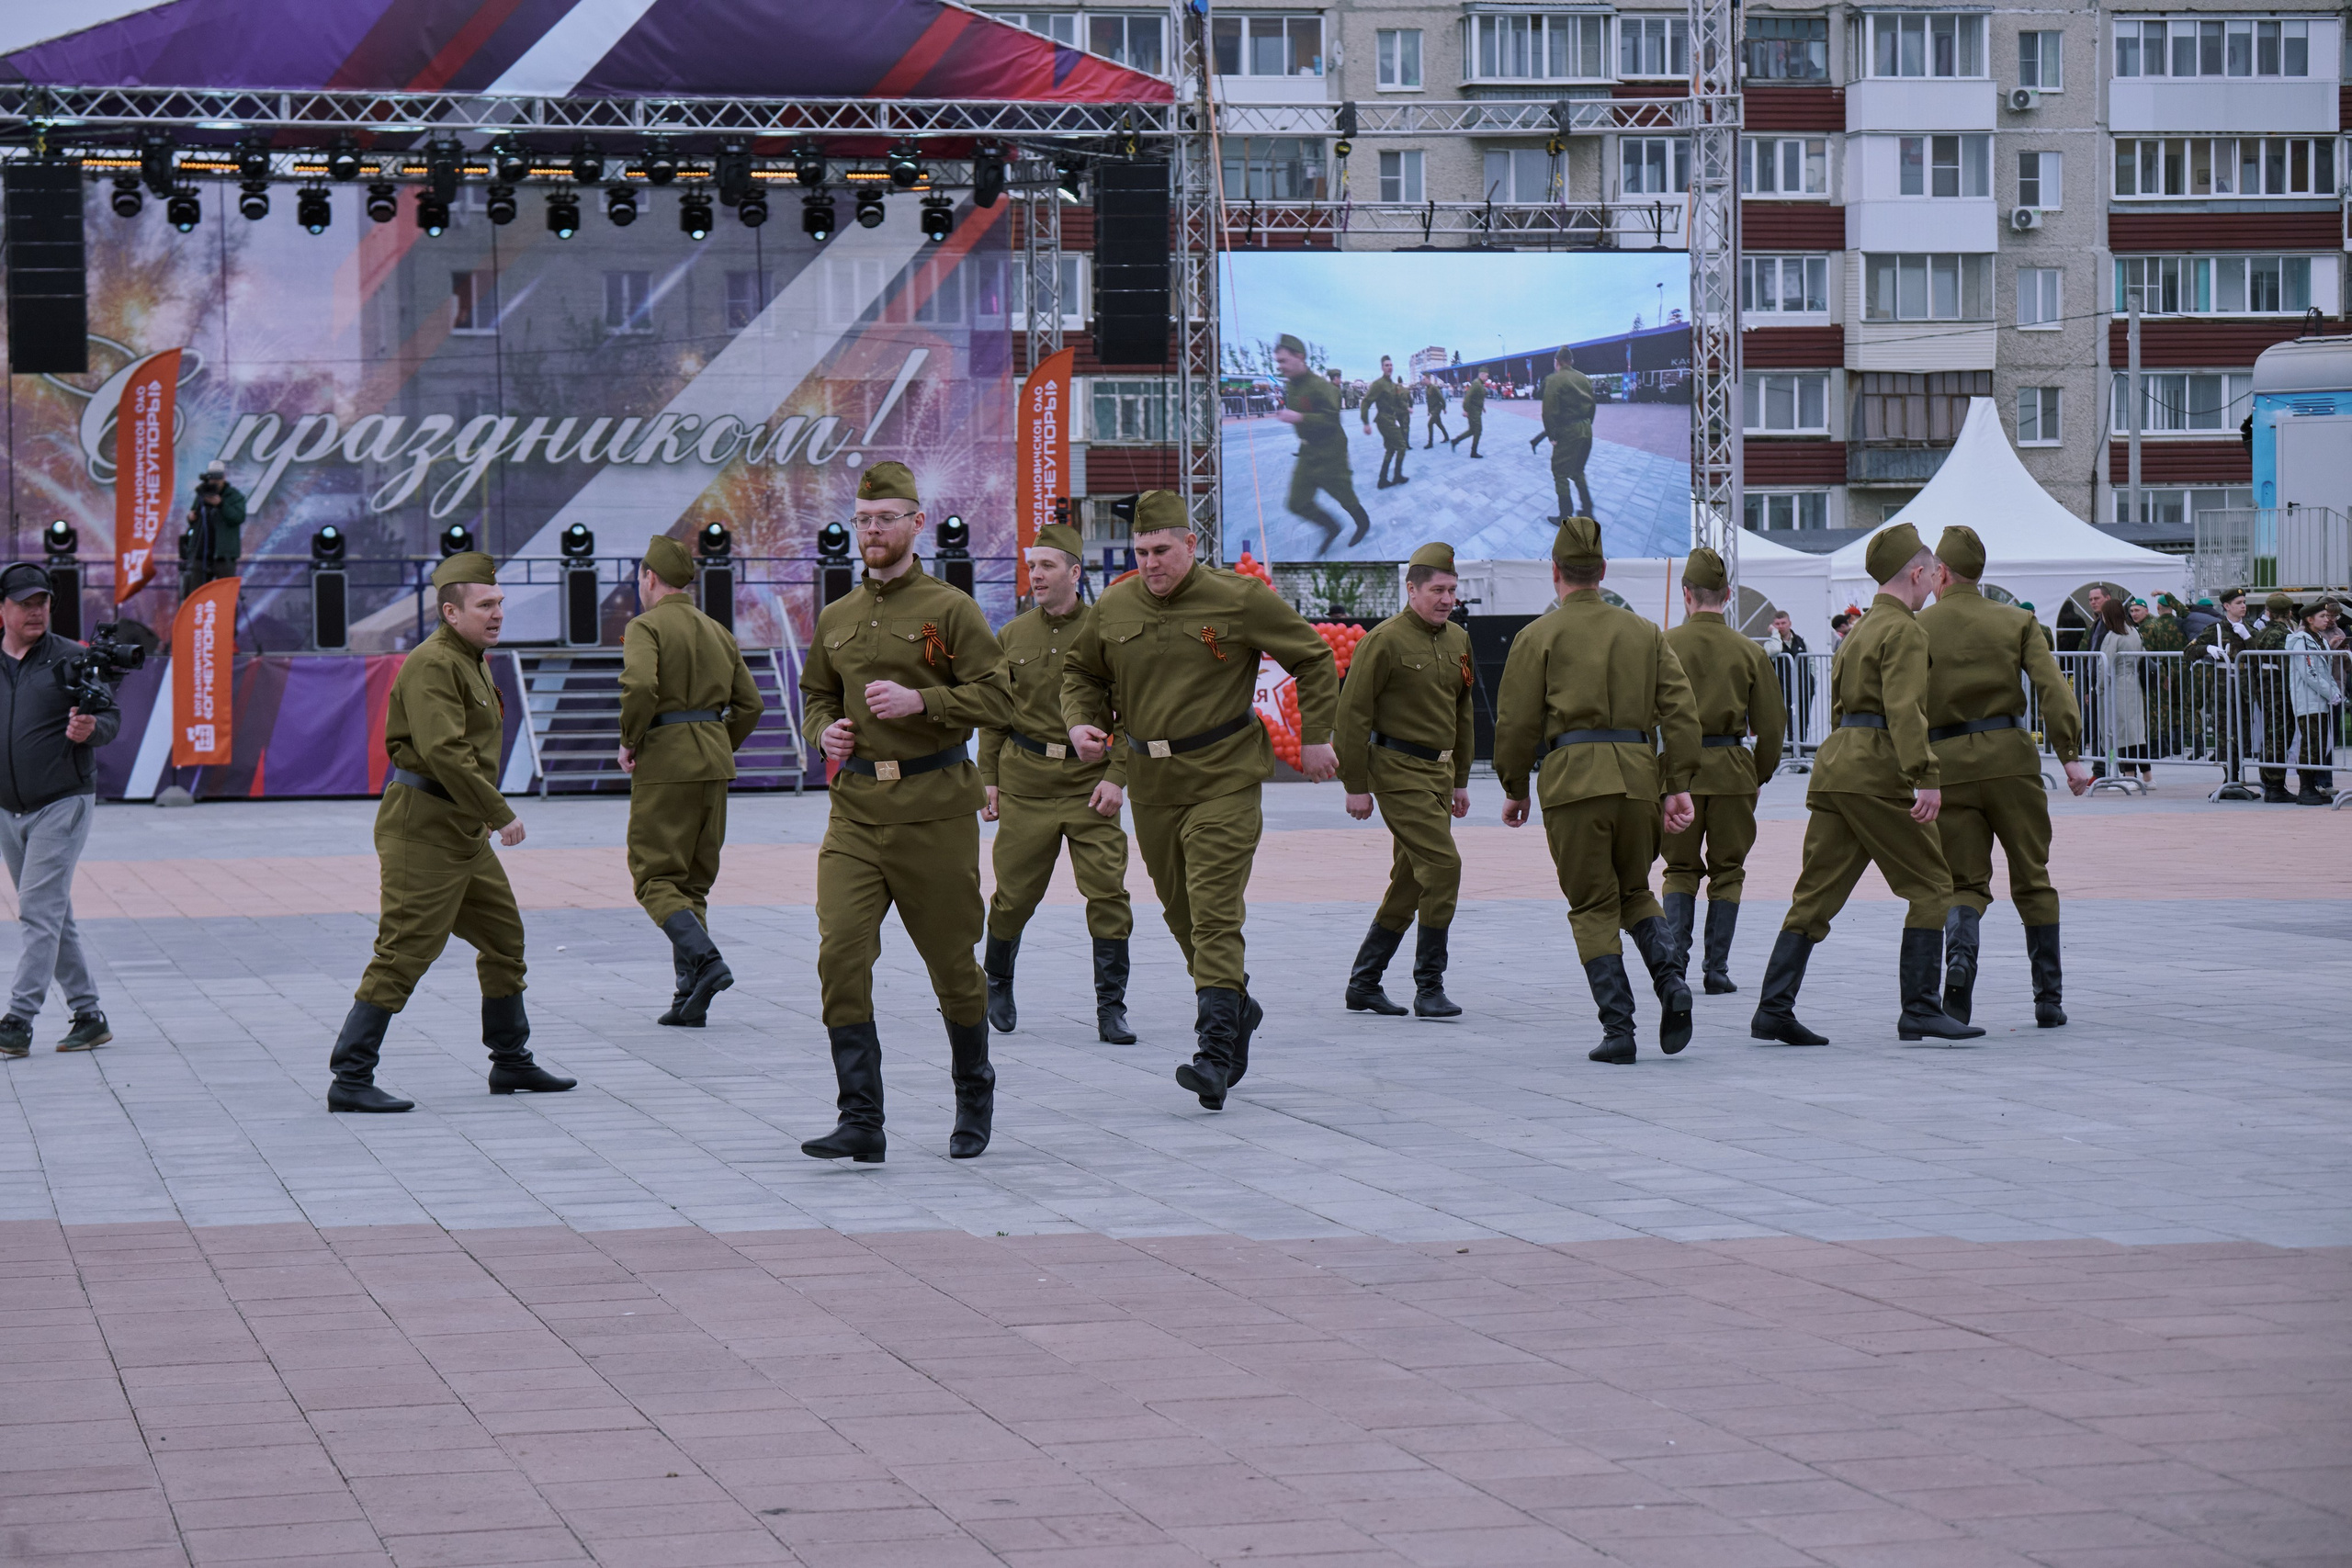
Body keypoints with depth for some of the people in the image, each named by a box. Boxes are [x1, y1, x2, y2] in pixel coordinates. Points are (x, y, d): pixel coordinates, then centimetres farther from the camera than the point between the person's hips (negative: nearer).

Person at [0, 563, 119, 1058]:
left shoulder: (72, 659, -3)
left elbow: (112, 716, -4)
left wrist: (91, 729, -24)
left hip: (62, 804, -5)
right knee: (52, 918, 10)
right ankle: (88, 1016, 18)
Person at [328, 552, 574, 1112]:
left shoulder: (473, 662, 17)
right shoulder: (433, 665, -16)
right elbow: (443, 751, -27)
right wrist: (500, 813, -23)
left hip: (462, 833, 11)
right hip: (423, 829, -11)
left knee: (505, 936, 16)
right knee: (405, 952, -12)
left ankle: (511, 1064, 28)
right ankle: (350, 1081, -11)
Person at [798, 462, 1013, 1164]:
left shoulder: (950, 611, -2)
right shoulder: (836, 619, 12)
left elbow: (997, 698, -8)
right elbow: (816, 695, 26)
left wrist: (919, 700, -20)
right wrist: (824, 730, 3)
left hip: (935, 811, -3)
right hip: (856, 811, 3)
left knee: (952, 961, 7)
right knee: (840, 954, -13)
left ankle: (974, 1089, 32)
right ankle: (862, 1123, -14)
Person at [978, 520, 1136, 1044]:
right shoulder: (1013, 636, 7)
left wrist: (1116, 777, -9)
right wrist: (987, 778, 8)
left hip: (1090, 781, -2)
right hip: (1025, 783, 2)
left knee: (1108, 892, -8)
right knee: (1015, 893, 6)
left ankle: (1111, 1009, 0)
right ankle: (996, 984, 31)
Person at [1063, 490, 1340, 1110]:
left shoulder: (1240, 600, -8)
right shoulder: (1113, 608, 3)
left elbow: (1314, 659, 3)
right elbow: (1082, 673, 20)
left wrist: (1315, 737, 3)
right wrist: (1080, 722, 1)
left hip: (1224, 779, -5)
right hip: (1152, 784, 5)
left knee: (1213, 912, -15)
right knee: (1182, 913, 13)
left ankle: (1216, 1049, -19)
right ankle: (1236, 1007, 35)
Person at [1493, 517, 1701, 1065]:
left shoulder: (1539, 636, 3)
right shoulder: (1644, 633, 14)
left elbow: (1516, 721, 0)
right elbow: (1681, 710, 6)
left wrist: (1514, 789, 13)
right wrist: (1678, 787, 7)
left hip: (1573, 778, -3)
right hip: (1638, 775, 3)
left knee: (1593, 907, 3)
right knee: (1634, 891, 20)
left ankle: (1618, 1029, -5)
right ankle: (1670, 982, -6)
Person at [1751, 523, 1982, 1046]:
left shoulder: (1859, 630, 22)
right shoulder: (1904, 631, -7)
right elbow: (1904, 710, -19)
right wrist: (1927, 778, -25)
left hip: (1835, 764, 9)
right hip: (1877, 769, -9)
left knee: (1818, 892, 6)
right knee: (1931, 885, -2)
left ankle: (1774, 1009, 0)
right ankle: (1920, 1009, -6)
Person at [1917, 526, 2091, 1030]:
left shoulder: (1918, 628, 5)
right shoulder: (2017, 622, 8)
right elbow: (2053, 688, -6)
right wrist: (2070, 756, -9)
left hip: (1946, 762, 0)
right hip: (2010, 756, 0)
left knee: (1965, 883, 8)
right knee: (2032, 879, 10)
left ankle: (1959, 949, -24)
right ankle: (2049, 1000, 9)